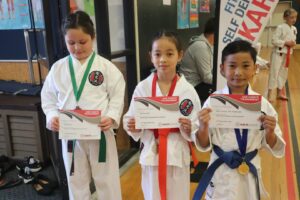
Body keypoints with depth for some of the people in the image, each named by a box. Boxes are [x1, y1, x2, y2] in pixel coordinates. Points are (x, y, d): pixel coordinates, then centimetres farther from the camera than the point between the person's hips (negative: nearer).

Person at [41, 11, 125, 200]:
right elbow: (49, 97, 6)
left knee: (106, 180, 13)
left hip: (100, 132, -2)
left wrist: (111, 117, -20)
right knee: (76, 181, 19)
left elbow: (118, 95, -5)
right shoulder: (58, 68, 0)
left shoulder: (105, 66, -7)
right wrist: (52, 116, -11)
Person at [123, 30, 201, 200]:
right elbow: (132, 120, 0)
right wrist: (131, 126, -20)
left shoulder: (187, 89, -8)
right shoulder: (142, 88, -6)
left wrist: (189, 128, -23)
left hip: (177, 154, 0)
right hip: (151, 154, 1)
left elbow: (196, 128, -3)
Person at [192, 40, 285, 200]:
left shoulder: (262, 103, -7)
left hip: (250, 172, 2)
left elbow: (275, 148, 1)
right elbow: (203, 146, -7)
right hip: (221, 173, -1)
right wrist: (203, 127, -26)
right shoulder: (213, 101, -12)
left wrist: (270, 132, -19)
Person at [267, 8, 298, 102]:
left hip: (287, 53, 8)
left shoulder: (294, 29, 7)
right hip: (278, 52, -8)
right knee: (274, 73, -8)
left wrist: (293, 43, -2)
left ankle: (279, 93, 27)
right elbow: (274, 40, -18)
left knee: (283, 73, 14)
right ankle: (269, 95, -2)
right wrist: (285, 43, -21)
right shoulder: (280, 27, -15)